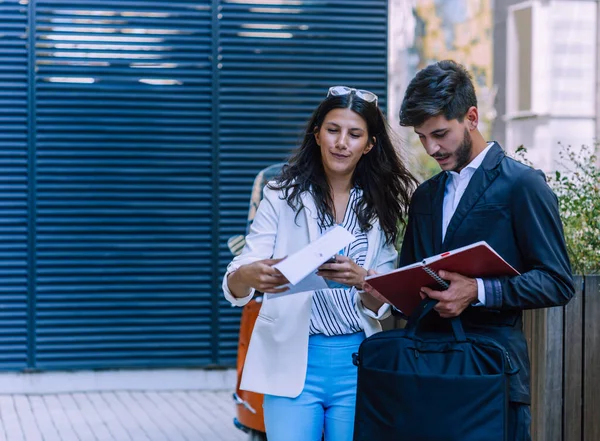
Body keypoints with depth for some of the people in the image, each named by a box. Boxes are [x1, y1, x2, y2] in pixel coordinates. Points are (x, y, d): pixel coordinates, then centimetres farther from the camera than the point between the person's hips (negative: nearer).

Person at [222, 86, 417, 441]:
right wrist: (250, 276, -33)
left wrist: (361, 280, -19)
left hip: (356, 362, 2)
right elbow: (234, 285, -9)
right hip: (293, 361, -2)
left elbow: (384, 305, 3)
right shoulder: (283, 197, -2)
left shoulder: (380, 205, 6)